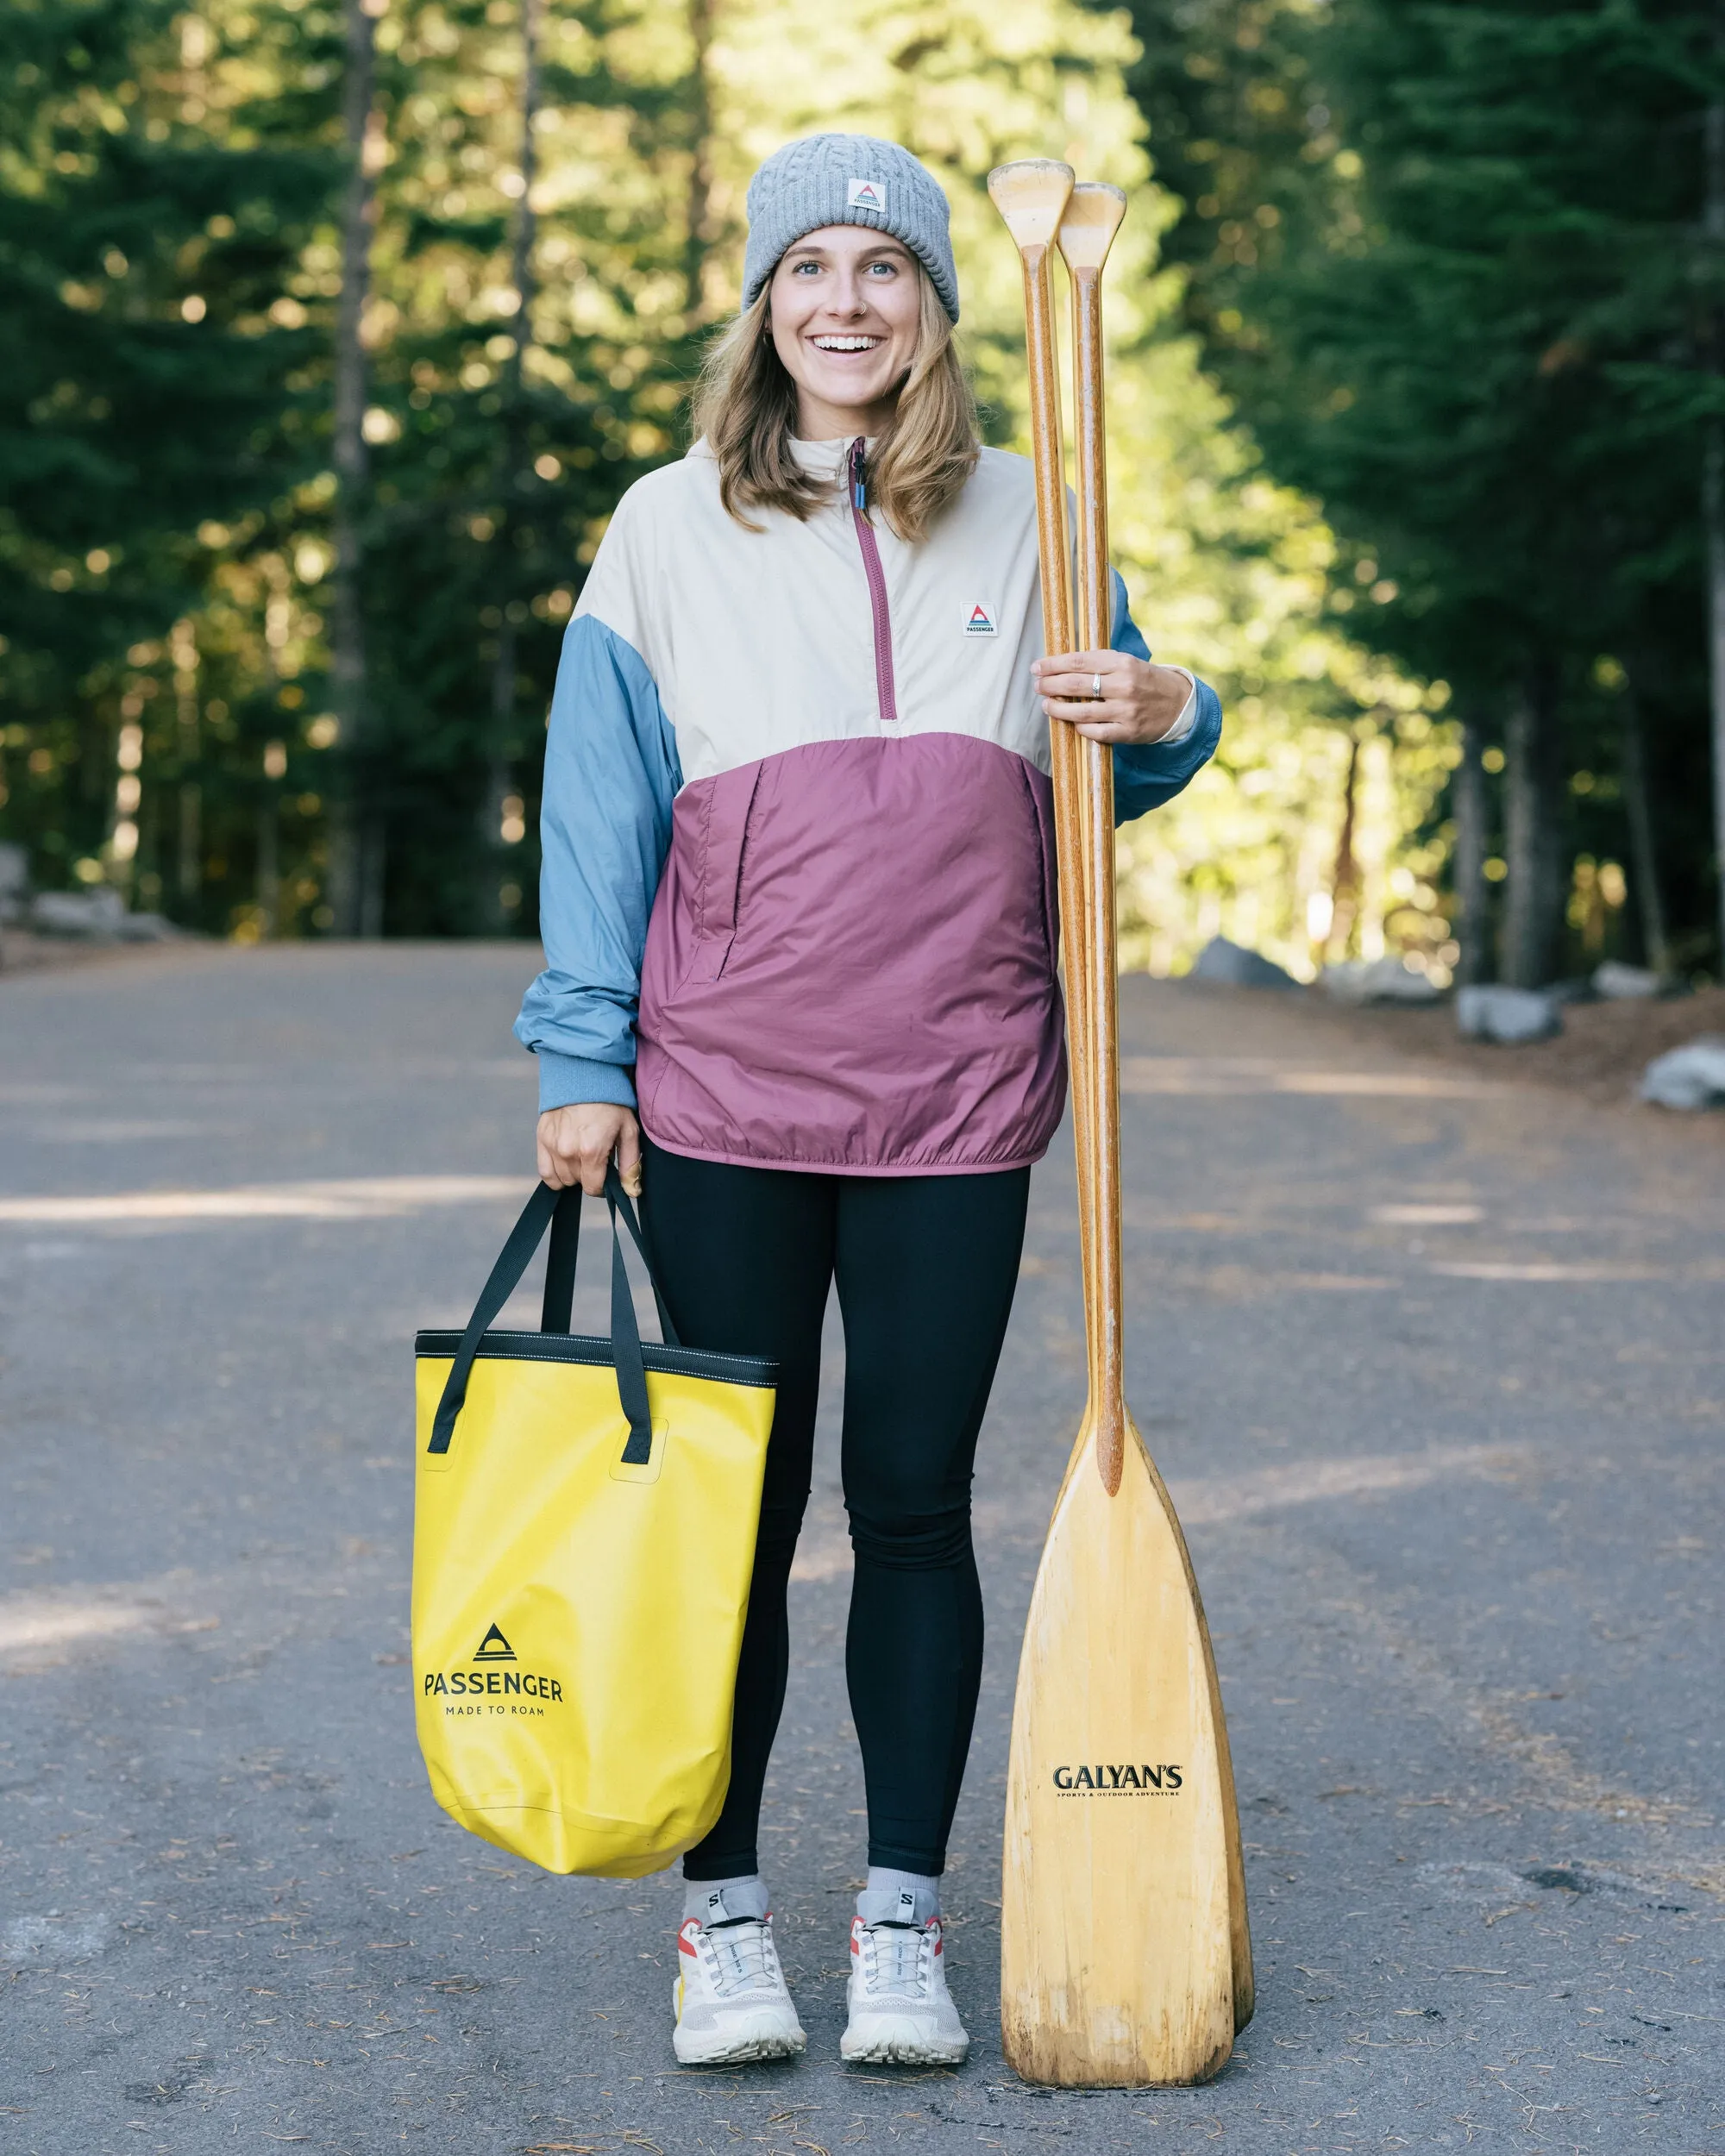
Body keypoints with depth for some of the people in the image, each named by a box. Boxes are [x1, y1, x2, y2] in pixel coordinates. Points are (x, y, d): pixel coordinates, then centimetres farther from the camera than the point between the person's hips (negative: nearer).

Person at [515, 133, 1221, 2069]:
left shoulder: (1020, 521, 10)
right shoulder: (672, 528, 6)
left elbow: (1116, 775, 17)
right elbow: (597, 803, 5)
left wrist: (1167, 717, -7)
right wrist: (581, 1058, -1)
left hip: (959, 1094, 1)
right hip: (722, 1096, -1)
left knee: (915, 1498, 5)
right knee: (735, 1498, 6)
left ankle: (902, 1917, 17)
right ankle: (723, 1908, 19)